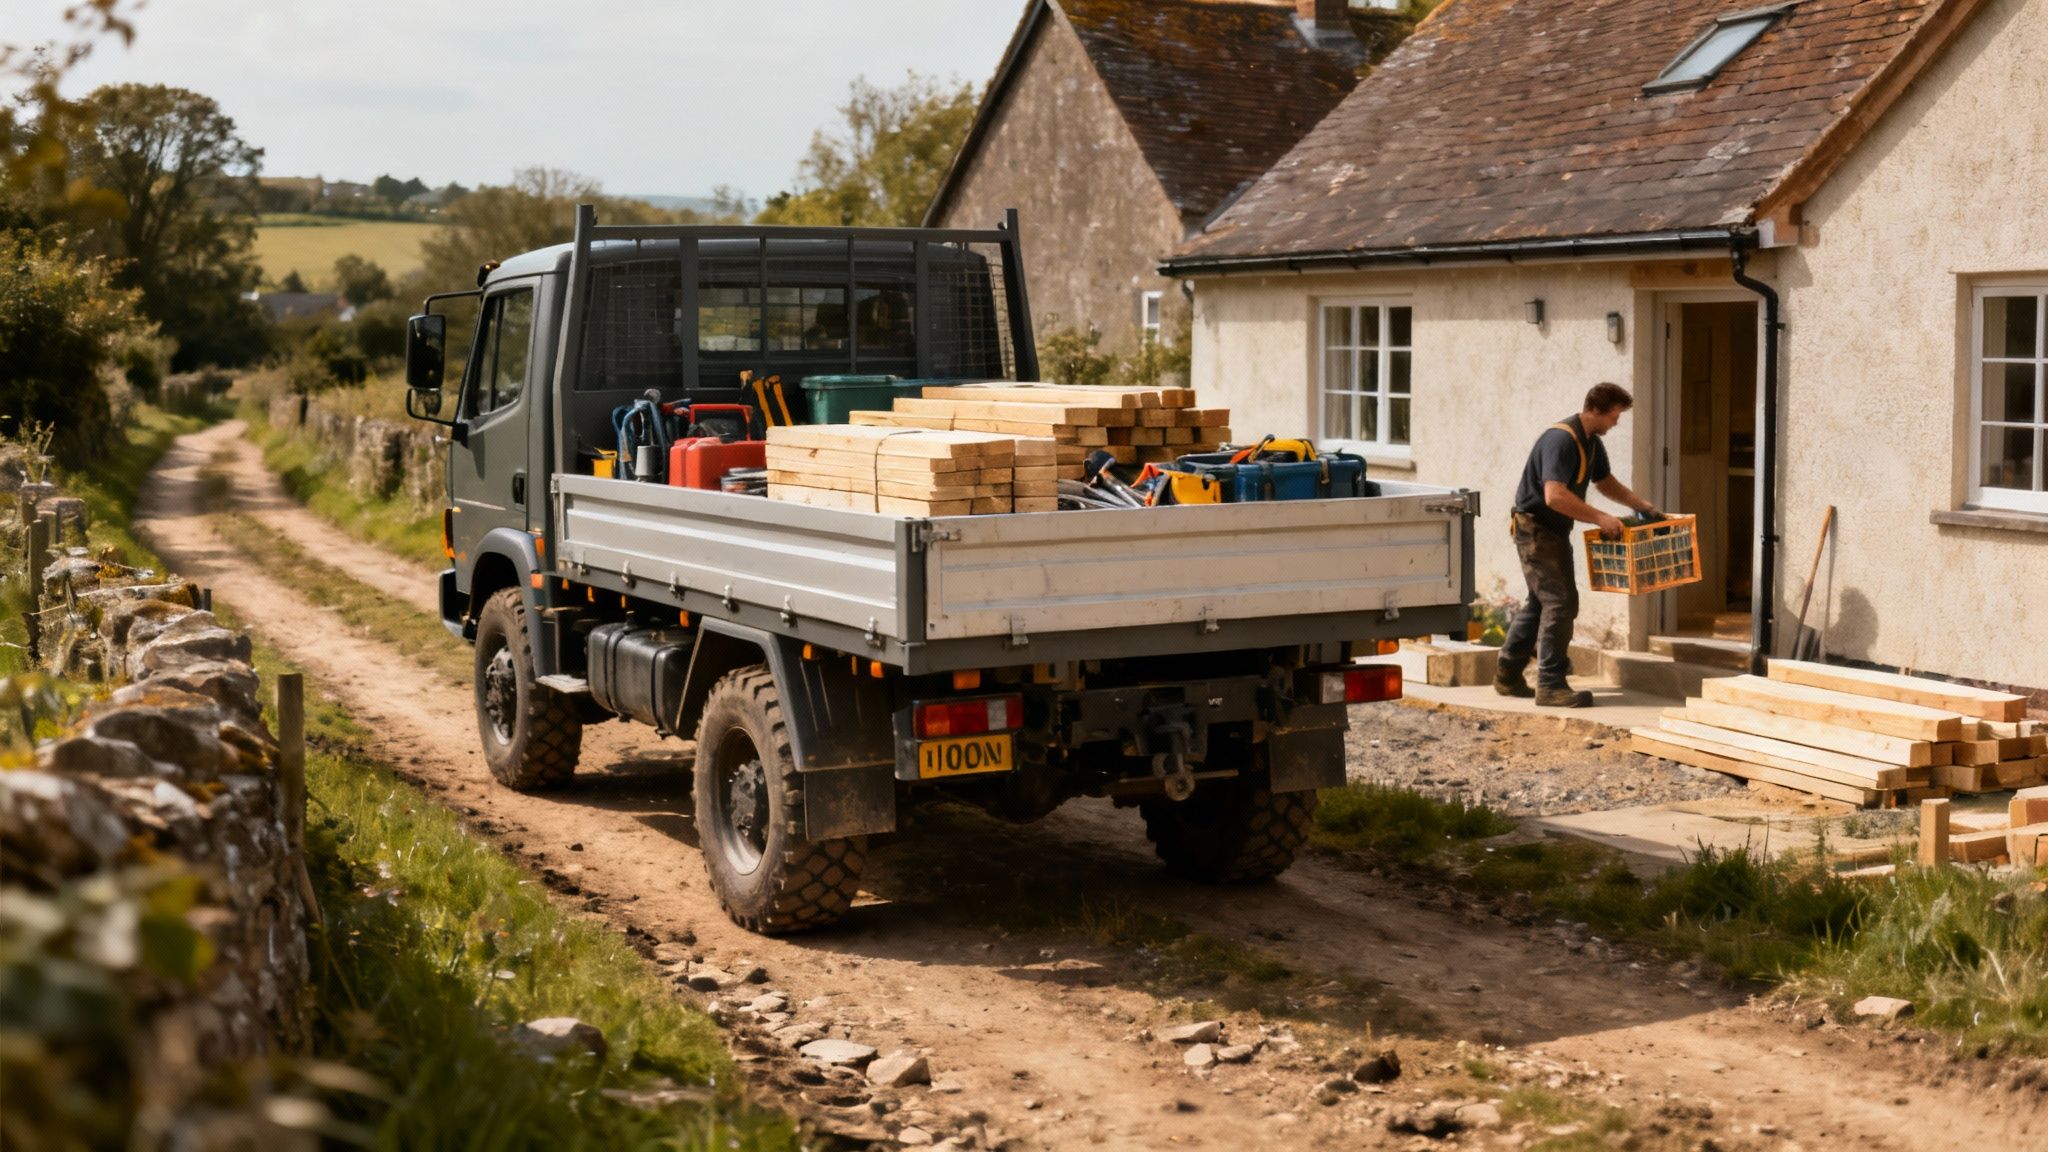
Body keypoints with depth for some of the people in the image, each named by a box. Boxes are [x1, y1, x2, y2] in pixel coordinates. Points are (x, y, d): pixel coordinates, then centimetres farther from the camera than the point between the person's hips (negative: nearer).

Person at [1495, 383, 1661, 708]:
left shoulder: (1592, 443, 9)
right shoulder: (1561, 440, -23)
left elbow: (1606, 482, 25)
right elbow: (1555, 496, -32)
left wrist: (1643, 505, 14)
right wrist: (1599, 519, -28)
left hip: (1555, 531, 10)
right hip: (1536, 530, -10)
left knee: (1541, 602, 15)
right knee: (1561, 602, -13)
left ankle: (1508, 676, 23)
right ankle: (1551, 685, -9)